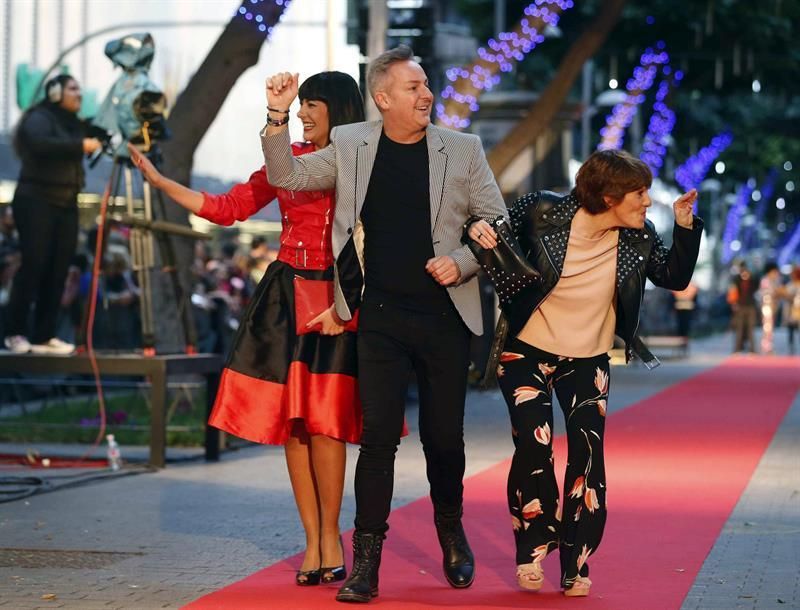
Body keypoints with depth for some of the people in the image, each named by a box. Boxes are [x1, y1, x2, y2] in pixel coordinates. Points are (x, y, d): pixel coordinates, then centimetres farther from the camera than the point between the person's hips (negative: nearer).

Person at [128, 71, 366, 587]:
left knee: (323, 422, -10)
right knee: (292, 422, 2)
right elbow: (228, 208, 13)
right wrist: (160, 181, 9)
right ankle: (313, 541, 8)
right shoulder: (288, 159, 11)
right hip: (287, 297, 5)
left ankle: (330, 535, 4)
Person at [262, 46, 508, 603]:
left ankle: (452, 533, 32)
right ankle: (367, 560, -2)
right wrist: (278, 117, -8)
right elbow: (287, 176, 7)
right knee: (379, 435, -6)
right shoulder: (350, 145, 3)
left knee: (444, 435, 7)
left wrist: (461, 263, -11)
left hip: (445, 316, 0)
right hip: (381, 316, 0)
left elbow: (497, 222, 5)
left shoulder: (463, 150, 1)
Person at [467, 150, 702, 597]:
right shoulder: (544, 212, -15)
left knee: (588, 456, -7)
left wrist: (686, 225, -14)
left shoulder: (639, 238, -7)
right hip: (527, 353, -2)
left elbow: (676, 278, -2)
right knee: (534, 445, -16)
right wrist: (479, 228, -21)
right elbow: (501, 231, 2)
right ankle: (534, 547, 6)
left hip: (588, 362, 2)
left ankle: (576, 564, 5)